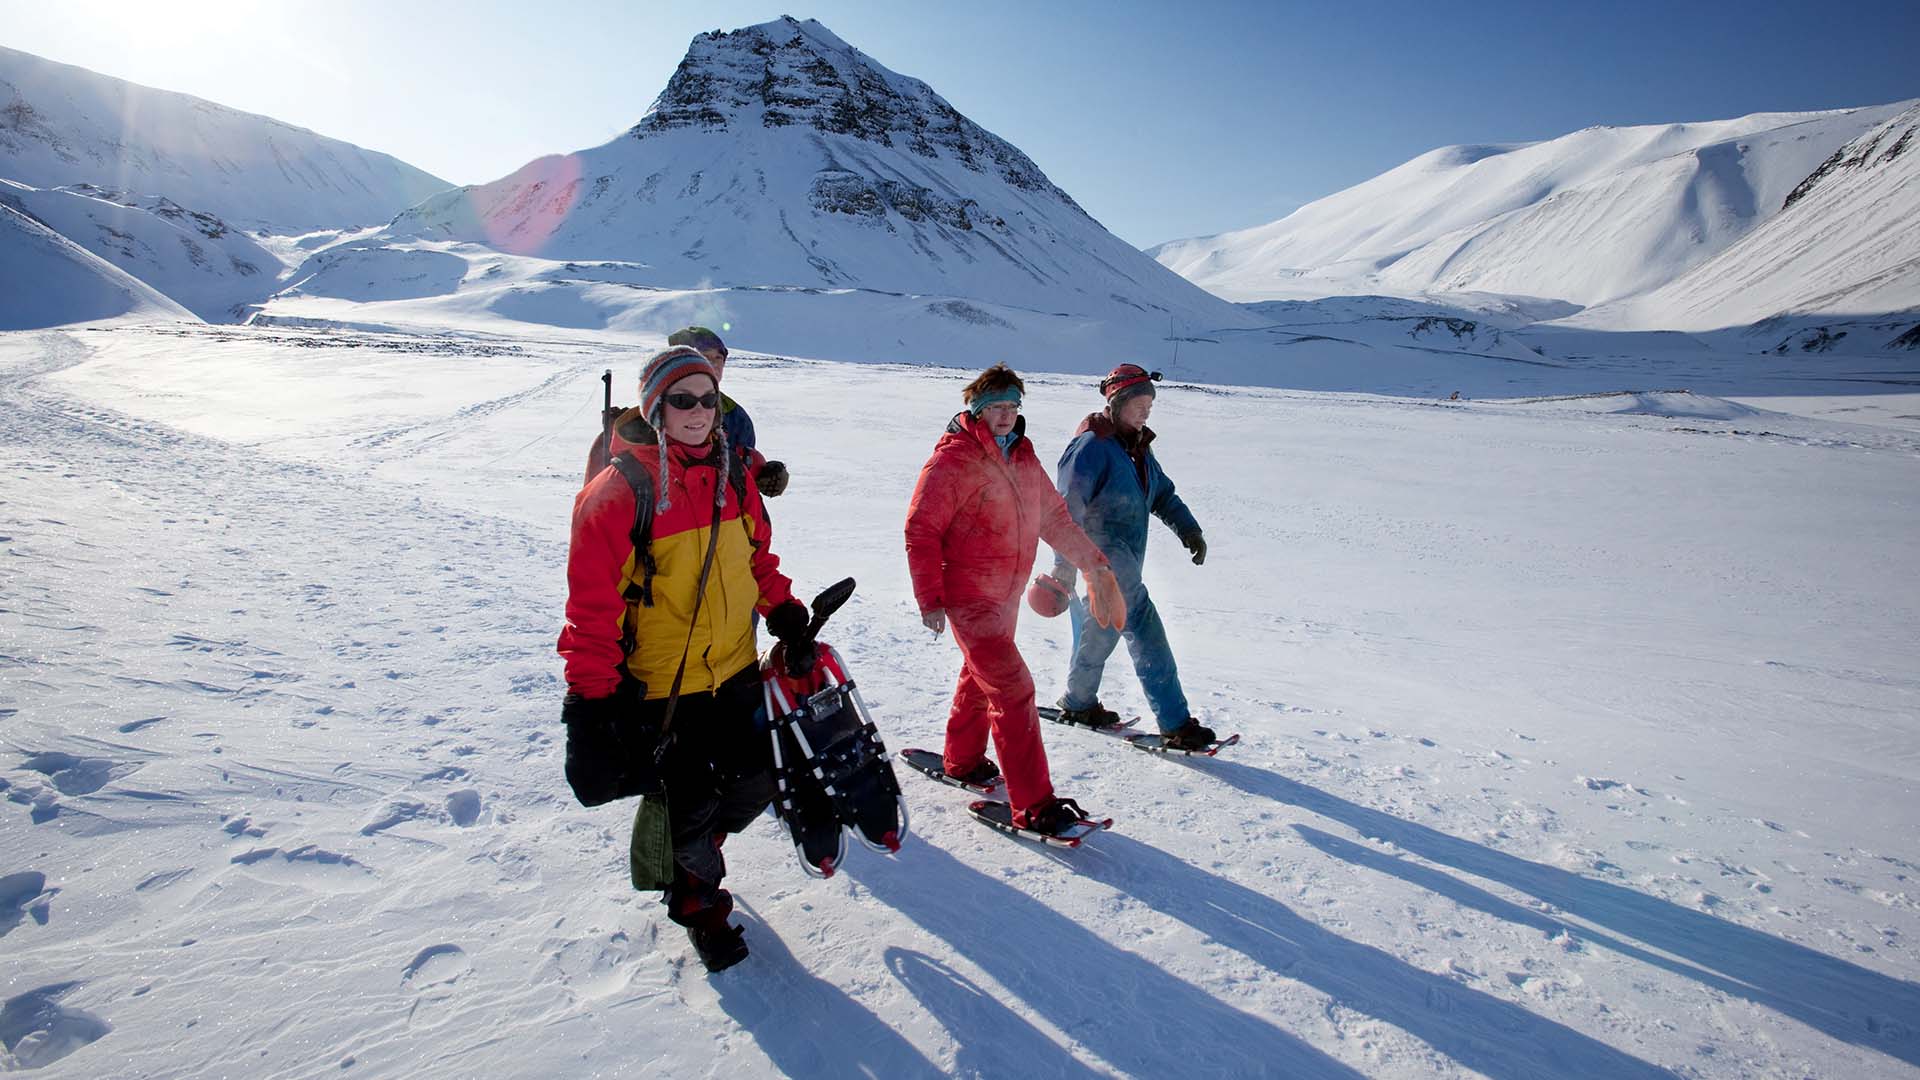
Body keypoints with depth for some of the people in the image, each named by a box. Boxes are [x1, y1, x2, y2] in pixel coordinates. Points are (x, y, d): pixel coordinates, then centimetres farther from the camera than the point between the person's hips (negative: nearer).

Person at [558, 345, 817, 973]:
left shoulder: (733, 476, 3)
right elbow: (592, 601, -16)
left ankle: (689, 848, 45)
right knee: (686, 804, 5)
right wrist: (591, 697, -17)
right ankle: (697, 901, 37)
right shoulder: (619, 490, -16)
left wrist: (783, 610, 6)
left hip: (735, 671, 6)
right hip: (657, 687, -6)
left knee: (756, 784, 12)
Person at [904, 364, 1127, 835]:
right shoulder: (953, 460, -16)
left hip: (1006, 596, 8)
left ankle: (962, 760, 44)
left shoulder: (1022, 457, 8)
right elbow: (921, 530, -16)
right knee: (1013, 690, -12)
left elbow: (1053, 515, 17)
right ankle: (1033, 805, -5)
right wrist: (930, 600, -18)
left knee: (981, 678, 23)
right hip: (969, 598, -8)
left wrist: (1093, 562, 15)